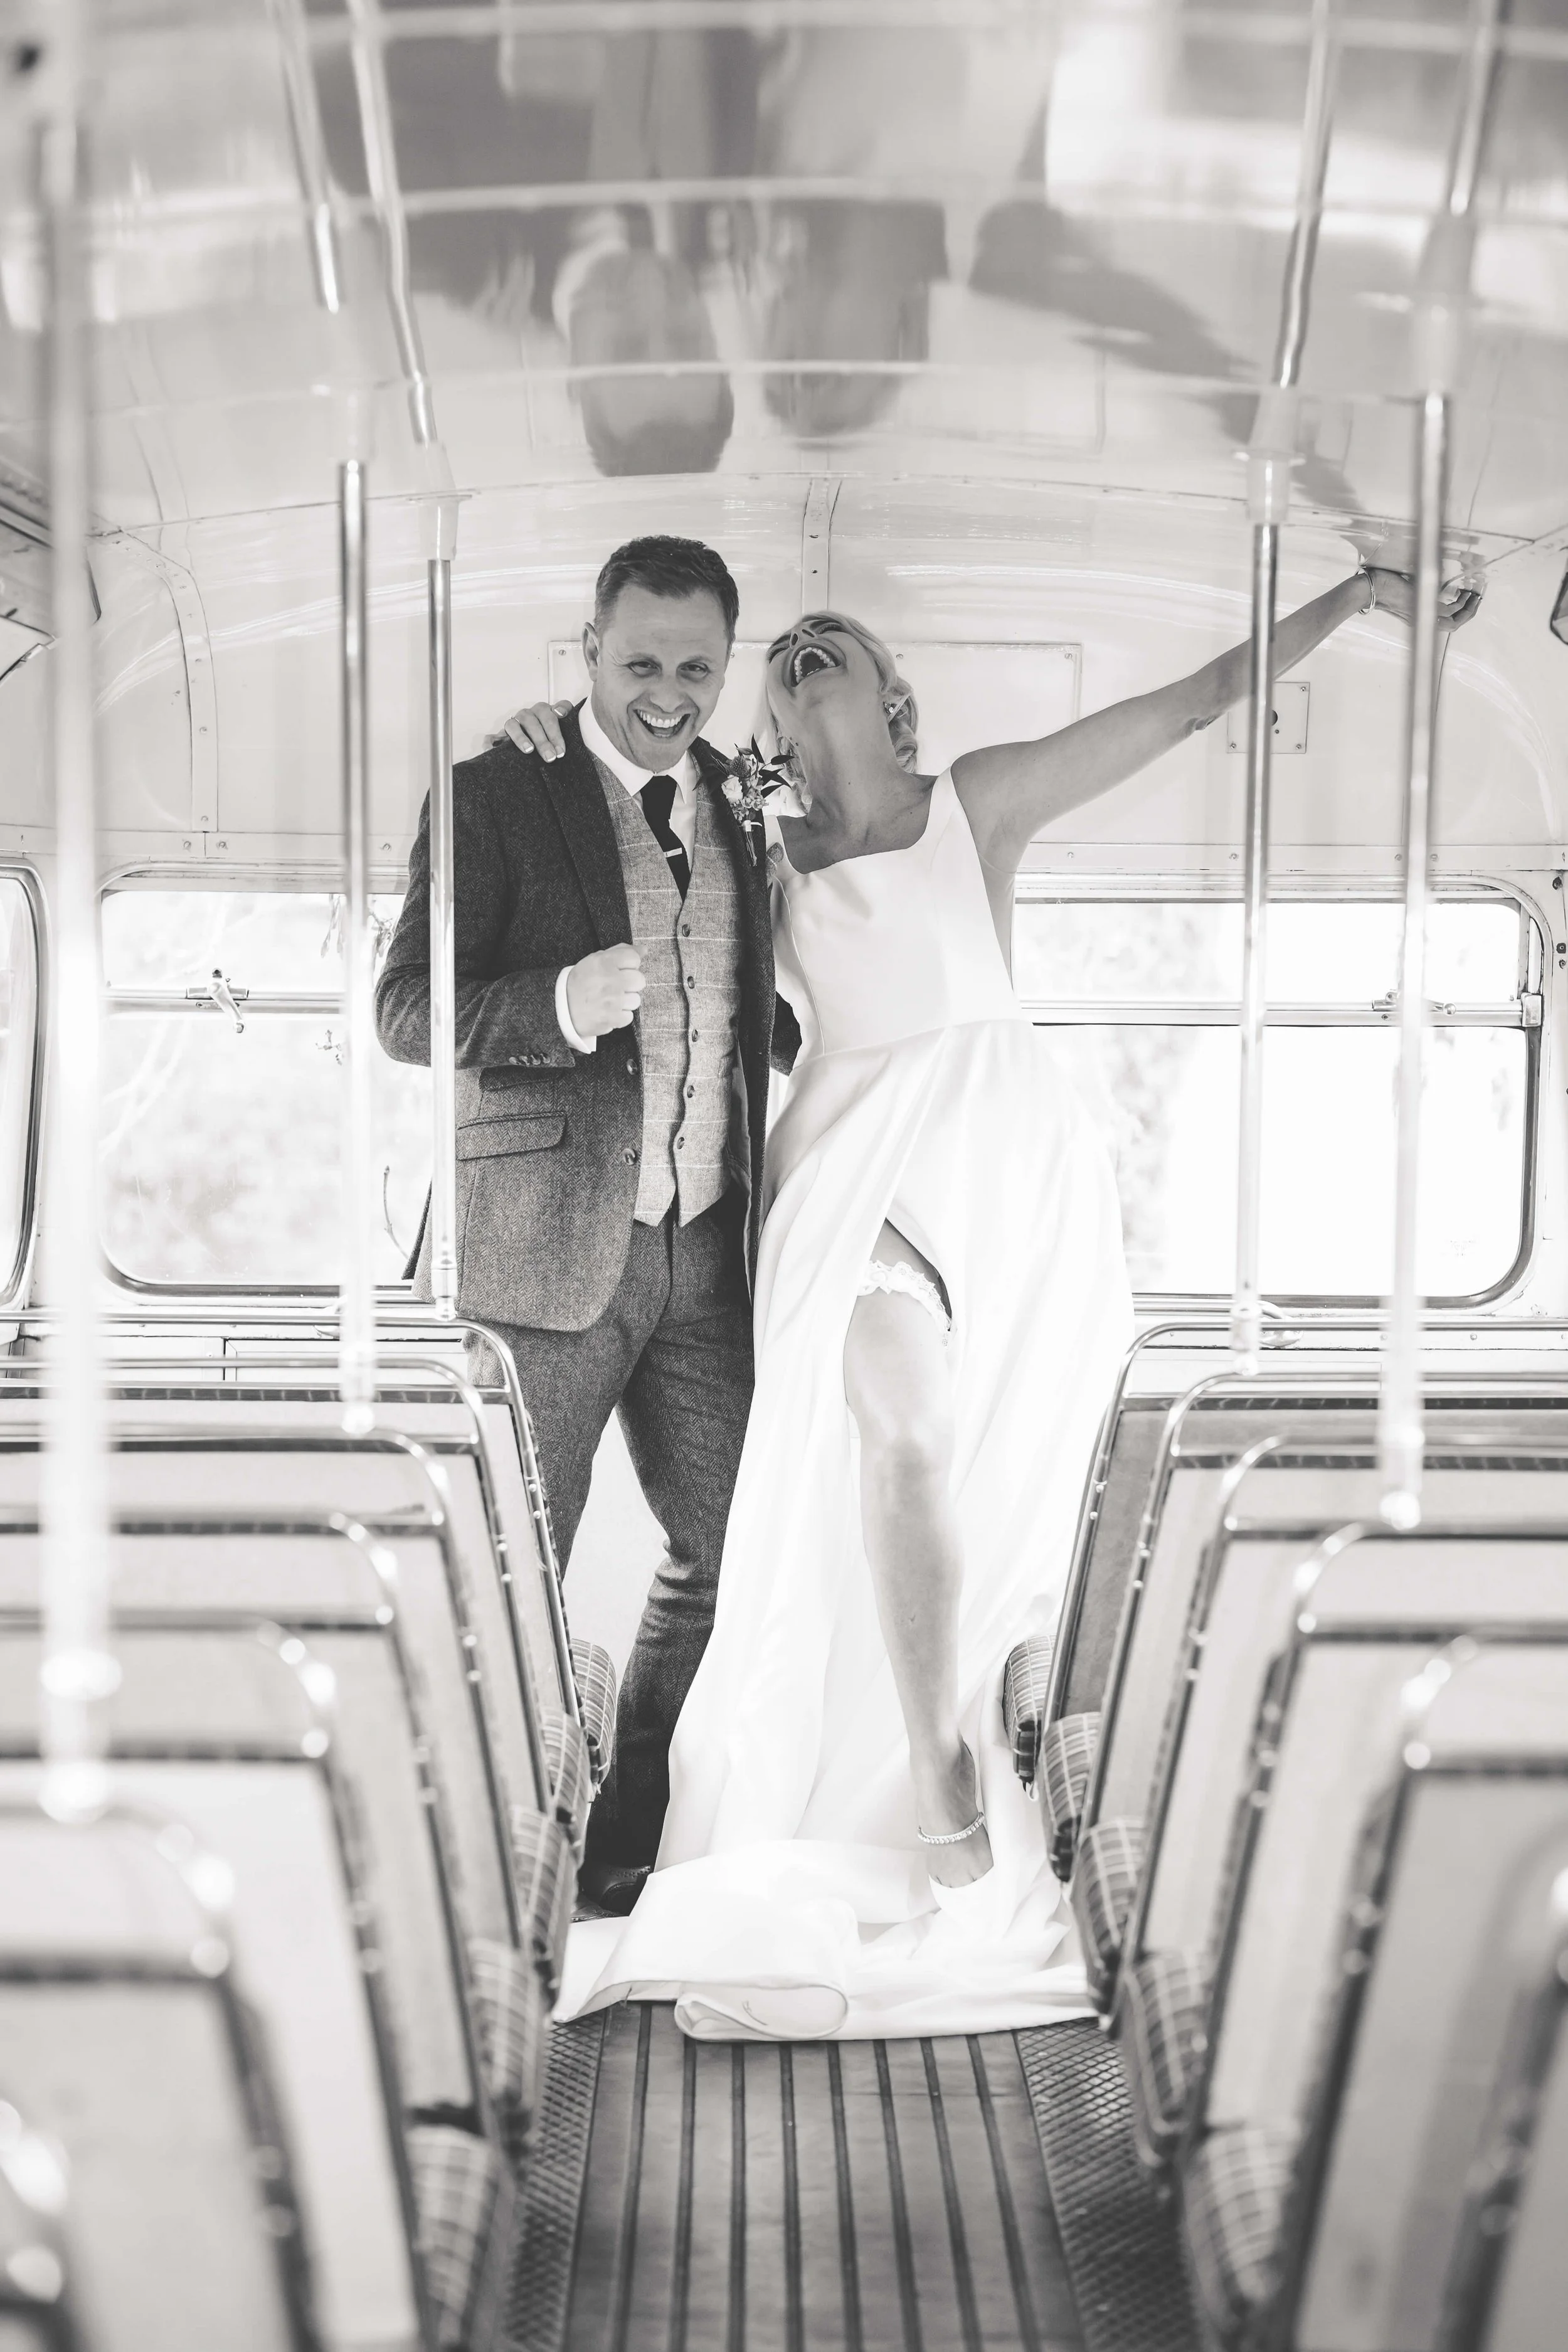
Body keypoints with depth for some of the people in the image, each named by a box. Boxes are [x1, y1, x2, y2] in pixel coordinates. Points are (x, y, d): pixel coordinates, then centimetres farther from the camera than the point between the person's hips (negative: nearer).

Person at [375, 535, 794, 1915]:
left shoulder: (742, 805, 13)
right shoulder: (498, 794, -4)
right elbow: (406, 1006, -10)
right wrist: (559, 1005, -27)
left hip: (704, 1251, 6)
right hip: (545, 1244, -6)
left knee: (729, 1554, 12)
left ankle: (629, 1843, 28)